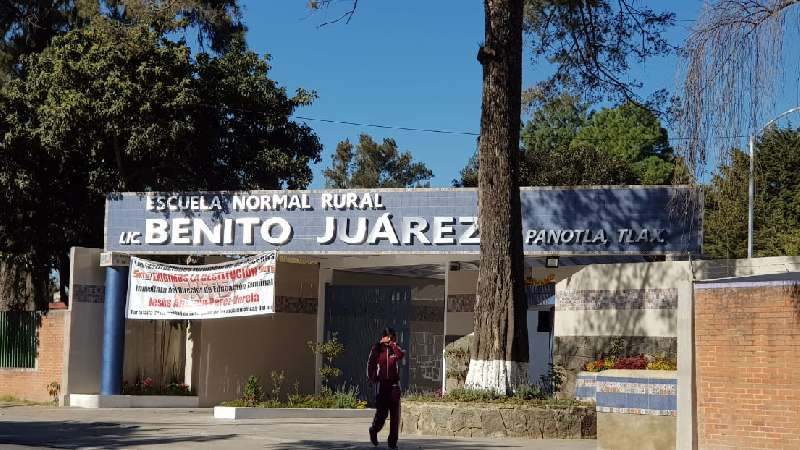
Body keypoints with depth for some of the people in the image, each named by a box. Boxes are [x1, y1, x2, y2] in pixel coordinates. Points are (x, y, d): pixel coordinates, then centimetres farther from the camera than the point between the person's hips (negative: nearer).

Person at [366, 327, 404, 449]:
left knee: (395, 414, -3)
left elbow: (400, 355, -18)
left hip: (394, 384, 1)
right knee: (381, 413, -4)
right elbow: (371, 364, 8)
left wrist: (392, 344, -11)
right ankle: (374, 431, 27)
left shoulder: (395, 349, 5)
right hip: (382, 383, -1)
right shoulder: (377, 349, 3)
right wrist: (372, 378, 0)